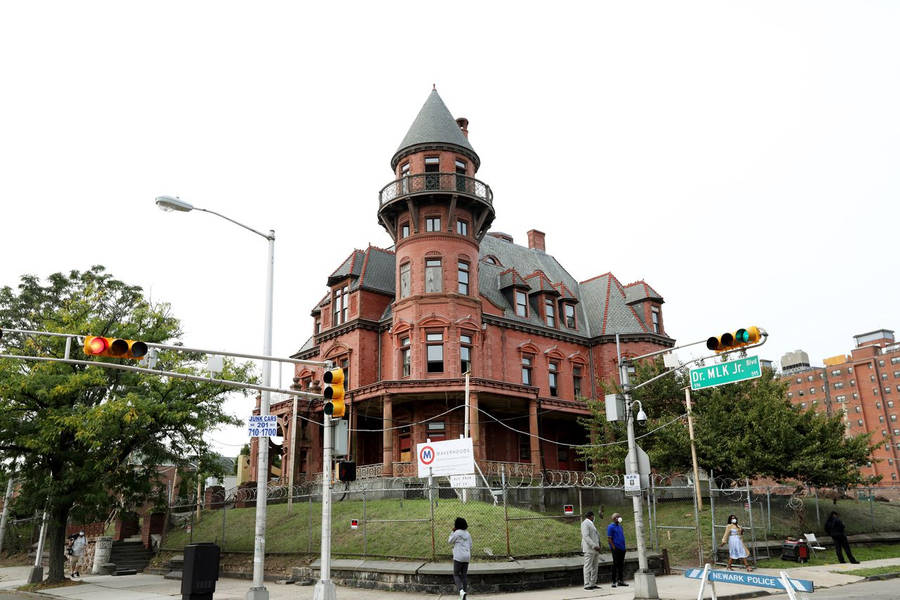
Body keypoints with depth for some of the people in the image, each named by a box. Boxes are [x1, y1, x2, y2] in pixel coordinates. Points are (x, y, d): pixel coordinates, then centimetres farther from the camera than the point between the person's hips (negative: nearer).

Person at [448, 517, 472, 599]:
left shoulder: (457, 533, -12)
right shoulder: (467, 533, 9)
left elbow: (450, 542, 0)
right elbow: (470, 545, 14)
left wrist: (452, 531, 2)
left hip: (458, 557, -6)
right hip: (466, 557, 6)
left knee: (456, 575, 2)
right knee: (464, 575, 11)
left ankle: (461, 590, -19)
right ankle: (464, 593, 11)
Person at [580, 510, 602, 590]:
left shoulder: (591, 524, 21)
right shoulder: (585, 523, -9)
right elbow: (586, 536, -18)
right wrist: (594, 546, -24)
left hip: (595, 549, 9)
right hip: (589, 549, -9)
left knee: (595, 566, 9)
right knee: (588, 567, -6)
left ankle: (593, 584, 13)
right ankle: (587, 585, -5)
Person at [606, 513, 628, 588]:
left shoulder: (620, 526, 17)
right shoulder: (610, 527, -8)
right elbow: (609, 539, -12)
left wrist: (623, 546, 14)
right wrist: (614, 547, -17)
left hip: (622, 548, 8)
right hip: (616, 549, -8)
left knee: (621, 565, 10)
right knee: (615, 564, -6)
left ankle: (621, 581, 17)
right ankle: (614, 581, -1)